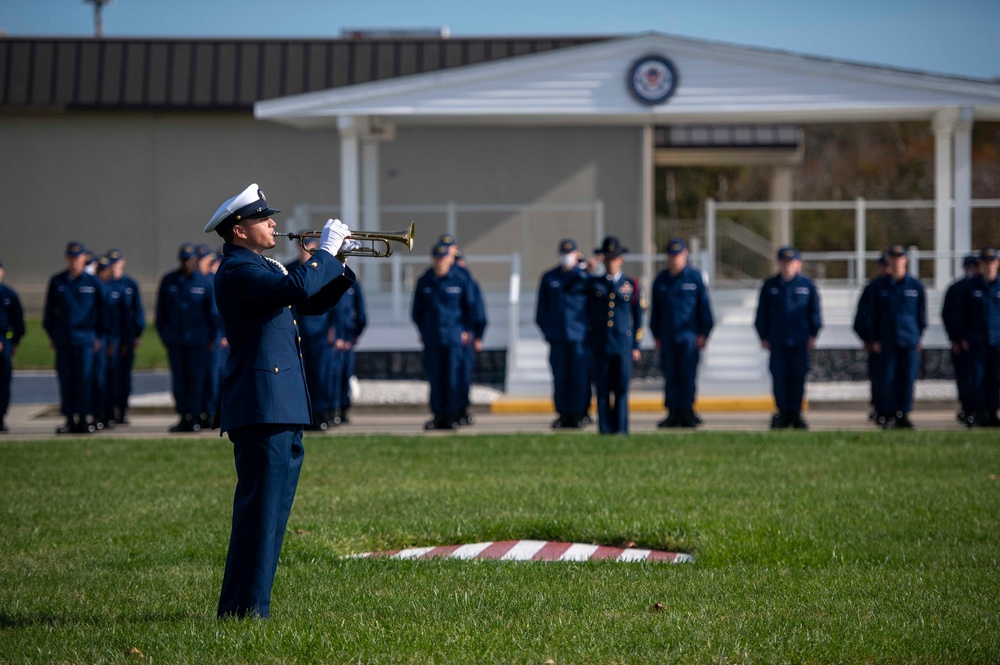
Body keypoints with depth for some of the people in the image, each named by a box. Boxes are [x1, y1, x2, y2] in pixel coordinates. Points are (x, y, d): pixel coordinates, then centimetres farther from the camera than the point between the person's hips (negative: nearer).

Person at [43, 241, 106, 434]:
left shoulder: (93, 282, 3)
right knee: (66, 380, 2)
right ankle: (70, 419, 7)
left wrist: (99, 336, 3)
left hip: (85, 338, -2)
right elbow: (50, 309, 12)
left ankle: (86, 418, -1)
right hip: (63, 338, 2)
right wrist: (51, 334, 9)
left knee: (85, 380, -5)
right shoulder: (56, 281, 8)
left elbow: (102, 310, 7)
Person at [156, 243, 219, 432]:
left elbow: (213, 312, 5)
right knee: (178, 379, 2)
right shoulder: (168, 281, 6)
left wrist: (211, 338, 2)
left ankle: (194, 417, 4)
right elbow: (161, 310, 12)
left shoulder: (205, 282, 0)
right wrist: (163, 334, 8)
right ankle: (183, 416, 7)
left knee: (197, 379, -1)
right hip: (175, 339, 2)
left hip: (198, 340, -2)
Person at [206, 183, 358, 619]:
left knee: (269, 511, 12)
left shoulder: (264, 268, 21)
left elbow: (314, 303, 25)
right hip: (261, 406, -10)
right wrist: (326, 250, -12)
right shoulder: (238, 270, -12)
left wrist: (339, 262, 11)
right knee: (260, 510, -10)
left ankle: (244, 607, 16)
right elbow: (299, 288, -26)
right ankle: (244, 609, -9)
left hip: (282, 410, 10)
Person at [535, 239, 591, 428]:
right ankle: (564, 414, 7)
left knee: (580, 376, -5)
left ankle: (580, 414, 3)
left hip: (580, 336, -3)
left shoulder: (585, 277, 4)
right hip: (557, 338, 3)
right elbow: (542, 307, 16)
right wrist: (546, 330, 10)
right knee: (560, 377, 1)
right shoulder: (549, 278, 13)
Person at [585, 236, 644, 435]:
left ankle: (621, 429, 3)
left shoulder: (631, 285, 10)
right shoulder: (592, 283, 11)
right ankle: (604, 429, 4)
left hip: (623, 345, -1)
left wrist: (636, 346, 6)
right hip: (599, 347, 1)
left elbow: (638, 318, 12)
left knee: (621, 391, -2)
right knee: (602, 392, 0)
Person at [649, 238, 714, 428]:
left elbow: (704, 306, 2)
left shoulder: (695, 277, 1)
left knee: (688, 375, -4)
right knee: (670, 375, 3)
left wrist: (703, 334, -4)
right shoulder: (661, 280, 11)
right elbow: (655, 309, 15)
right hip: (667, 337, 3)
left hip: (689, 336, -3)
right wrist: (656, 335, 9)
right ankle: (673, 414, 7)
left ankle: (687, 413, 0)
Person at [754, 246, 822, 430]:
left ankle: (796, 414, 7)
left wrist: (813, 335, 1)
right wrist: (763, 336, 4)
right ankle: (783, 413, 6)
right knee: (779, 377, -3)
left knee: (798, 377, 0)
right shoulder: (769, 285, 6)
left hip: (800, 342, -1)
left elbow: (815, 311, 8)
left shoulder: (807, 285, 5)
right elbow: (762, 313, 9)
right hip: (777, 341, 1)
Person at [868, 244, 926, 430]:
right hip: (887, 341, 0)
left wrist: (919, 337, 4)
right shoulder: (881, 286, 6)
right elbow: (875, 315, 10)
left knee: (907, 379, -1)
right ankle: (889, 415, 5)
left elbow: (922, 314, 9)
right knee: (887, 379, -2)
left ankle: (904, 415, 7)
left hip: (910, 340, 0)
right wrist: (875, 339, 4)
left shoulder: (916, 285, 4)